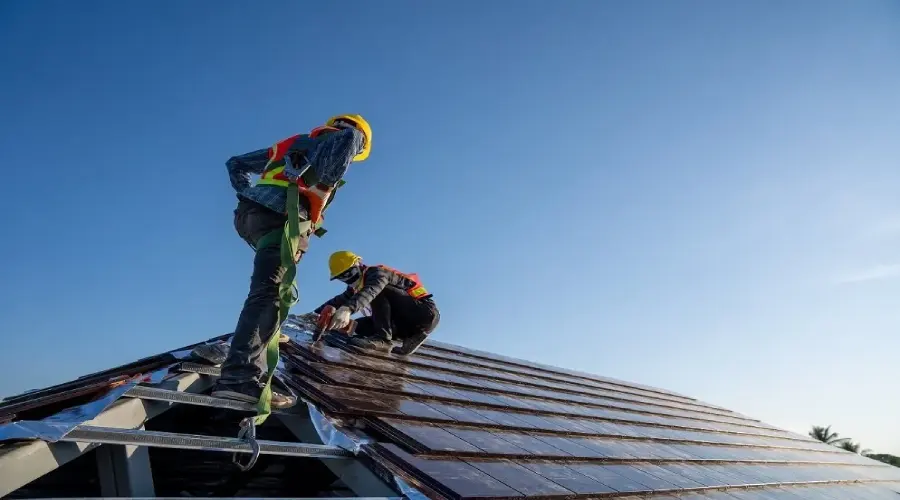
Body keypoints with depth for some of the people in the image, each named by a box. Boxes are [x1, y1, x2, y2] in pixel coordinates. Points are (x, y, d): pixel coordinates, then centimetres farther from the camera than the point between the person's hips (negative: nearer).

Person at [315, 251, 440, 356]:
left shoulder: (377, 272, -13)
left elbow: (369, 292, -34)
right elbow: (338, 301, 11)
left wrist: (347, 309, -50)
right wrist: (315, 314, -3)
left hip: (425, 313, -9)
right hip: (406, 322, 9)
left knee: (378, 290, -21)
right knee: (358, 326, 3)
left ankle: (382, 338, -26)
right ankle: (411, 338, -2)